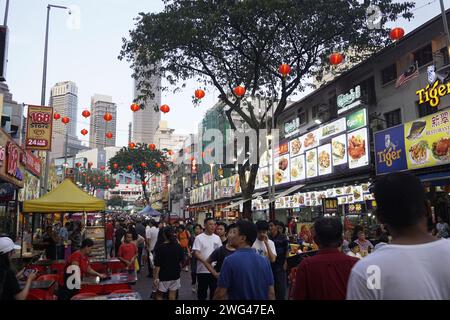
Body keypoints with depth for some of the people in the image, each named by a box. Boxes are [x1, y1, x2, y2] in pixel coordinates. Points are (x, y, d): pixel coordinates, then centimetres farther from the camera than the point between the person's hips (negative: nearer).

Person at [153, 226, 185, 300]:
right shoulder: (178, 247, -2)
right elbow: (181, 261, 7)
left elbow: (157, 265, -15)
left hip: (163, 276, -3)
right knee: (172, 296, 10)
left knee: (159, 295, 13)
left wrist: (155, 278, -10)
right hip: (175, 275, 4)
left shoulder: (160, 248, -14)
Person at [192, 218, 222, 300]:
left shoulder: (217, 238, 6)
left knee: (214, 290, 13)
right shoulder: (199, 238, -8)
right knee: (202, 291, 8)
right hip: (203, 270, -4)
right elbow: (196, 253, -15)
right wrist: (206, 261, -29)